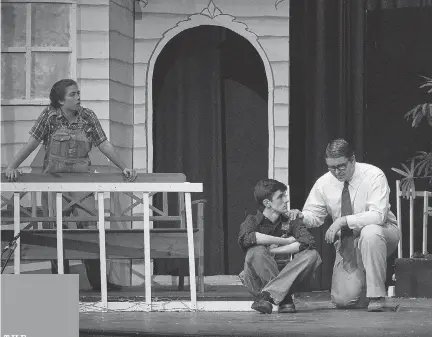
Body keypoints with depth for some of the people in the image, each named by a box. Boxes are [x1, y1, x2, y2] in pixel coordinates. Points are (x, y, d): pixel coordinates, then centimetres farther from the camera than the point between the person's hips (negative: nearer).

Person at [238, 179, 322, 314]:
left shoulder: (290, 222, 8)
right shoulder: (253, 220, 0)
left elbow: (308, 242, -13)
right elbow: (245, 238, -26)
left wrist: (272, 250, -19)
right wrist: (286, 241, -19)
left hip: (285, 277, 3)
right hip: (259, 281, -3)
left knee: (312, 255, -22)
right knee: (257, 251, -31)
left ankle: (266, 295, -32)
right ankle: (284, 298, -26)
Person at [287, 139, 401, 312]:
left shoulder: (373, 176, -18)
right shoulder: (324, 183, -4)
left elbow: (378, 215, -30)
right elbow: (313, 216, 3)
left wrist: (344, 221, -36)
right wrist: (301, 216, -20)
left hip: (381, 233, -4)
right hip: (346, 244, 4)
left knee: (370, 232, -41)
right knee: (342, 300, -14)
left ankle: (377, 296, -30)